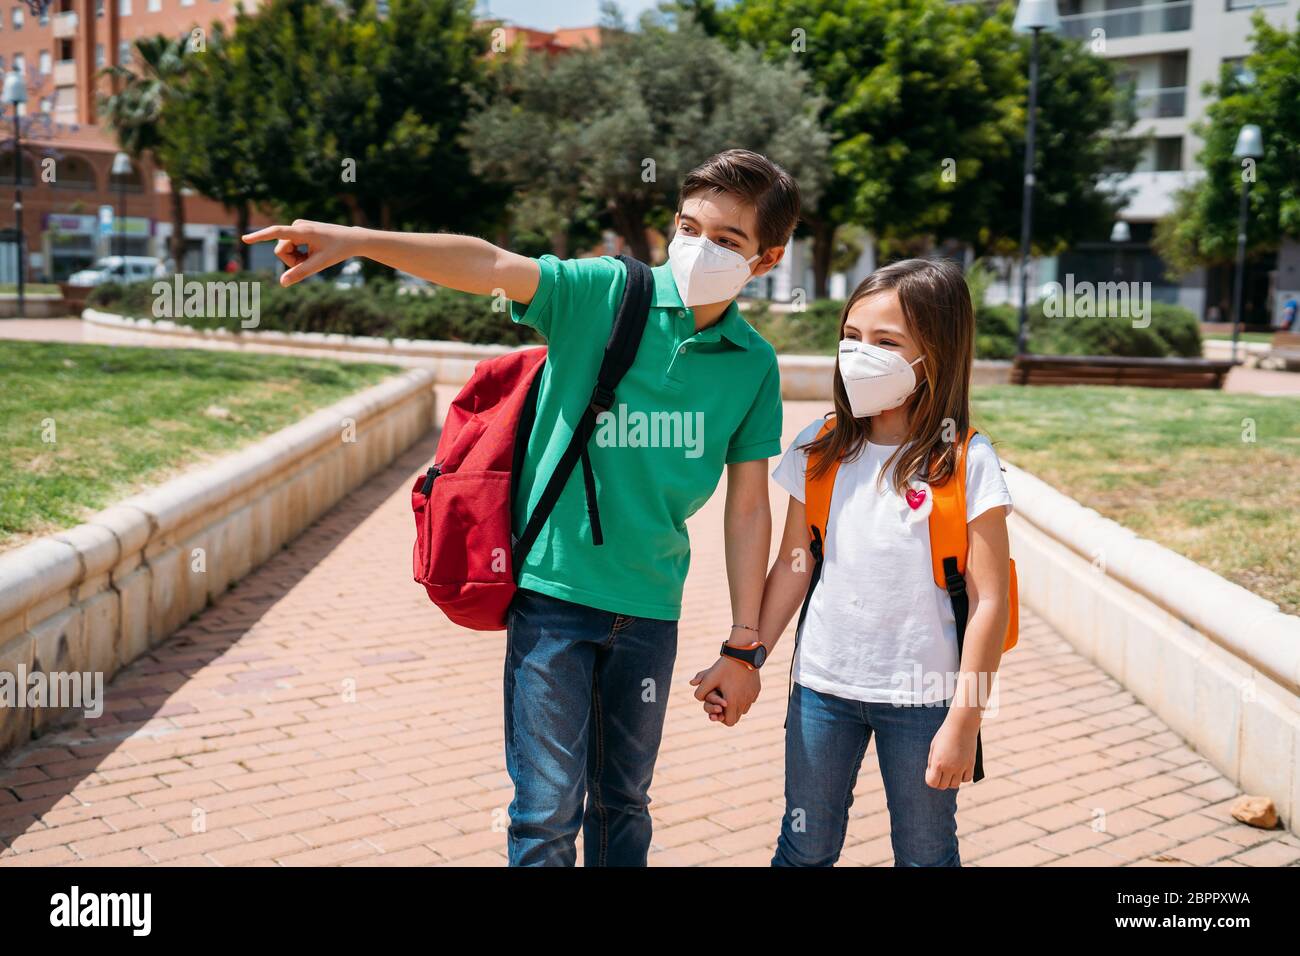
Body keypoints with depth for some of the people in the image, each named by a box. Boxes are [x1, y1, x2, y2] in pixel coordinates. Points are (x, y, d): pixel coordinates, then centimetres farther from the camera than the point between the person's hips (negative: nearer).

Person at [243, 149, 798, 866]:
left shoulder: (754, 364, 1)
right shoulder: (603, 294, -7)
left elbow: (747, 508, 3)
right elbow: (488, 266, -22)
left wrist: (744, 644, 4)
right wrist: (358, 240, -37)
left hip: (650, 607, 3)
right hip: (552, 590, -3)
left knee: (623, 804, 17)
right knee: (548, 810, 1)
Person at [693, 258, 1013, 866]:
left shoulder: (965, 463, -11)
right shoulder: (819, 450, 0)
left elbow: (989, 601, -11)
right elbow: (793, 566, 8)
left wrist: (963, 723, -12)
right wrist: (746, 660, 5)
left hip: (920, 692, -3)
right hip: (823, 681, 3)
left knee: (925, 855, 13)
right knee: (804, 850, 14)